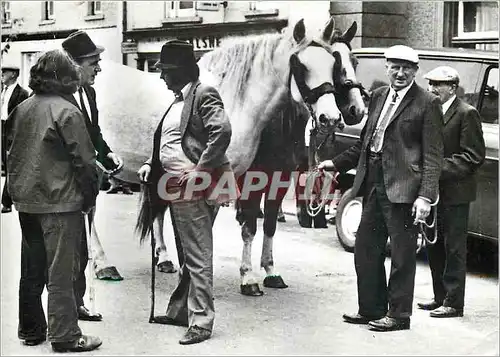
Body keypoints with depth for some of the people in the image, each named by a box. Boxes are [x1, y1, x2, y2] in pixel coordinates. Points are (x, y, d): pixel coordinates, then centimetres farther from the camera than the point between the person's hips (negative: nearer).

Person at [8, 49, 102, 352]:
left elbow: (11, 153, 12)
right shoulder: (66, 111, -15)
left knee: (31, 270, 15)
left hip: (26, 201, 7)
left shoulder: (22, 109, 6)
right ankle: (65, 336, 5)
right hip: (60, 203, -7)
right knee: (60, 273, -1)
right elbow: (84, 160, -14)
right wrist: (90, 196, -2)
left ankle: (30, 330, 26)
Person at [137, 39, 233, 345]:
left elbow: (222, 132, -23)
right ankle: (180, 311, 31)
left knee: (198, 257, -5)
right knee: (187, 255, 19)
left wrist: (199, 170, -24)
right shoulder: (178, 100, 17)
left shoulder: (203, 94, -10)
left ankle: (201, 323, -1)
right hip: (176, 186, 10)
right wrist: (151, 164, 10)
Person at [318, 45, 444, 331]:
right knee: (366, 250, 15)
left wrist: (426, 196, -18)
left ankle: (399, 315, 15)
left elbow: (433, 155, -11)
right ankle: (371, 309, 29)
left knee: (402, 254, 3)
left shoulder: (427, 103, -7)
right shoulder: (379, 96, 13)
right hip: (373, 184, 7)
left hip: (401, 189, -7)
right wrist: (337, 164, 18)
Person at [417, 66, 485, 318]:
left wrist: (441, 168, -21)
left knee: (454, 249, 0)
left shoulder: (466, 114, -10)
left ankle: (453, 303, 6)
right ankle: (440, 297, 25)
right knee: (434, 247, 14)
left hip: (454, 193, -8)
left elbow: (474, 157, -14)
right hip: (433, 191, 8)